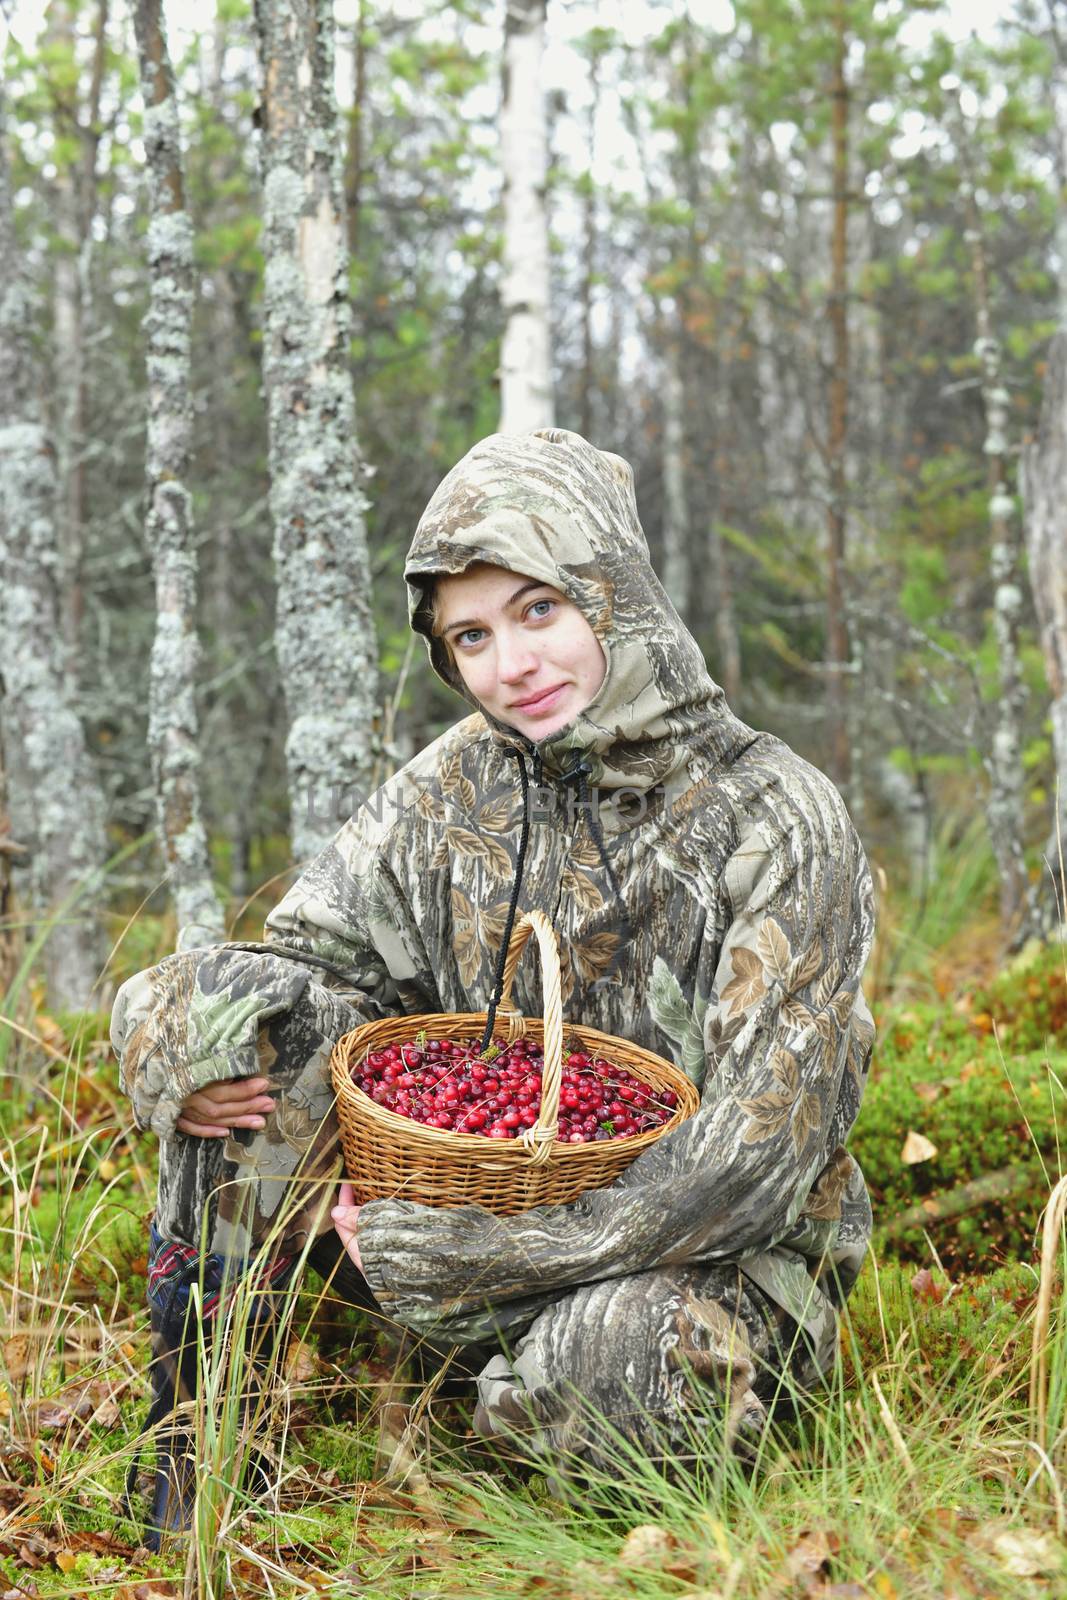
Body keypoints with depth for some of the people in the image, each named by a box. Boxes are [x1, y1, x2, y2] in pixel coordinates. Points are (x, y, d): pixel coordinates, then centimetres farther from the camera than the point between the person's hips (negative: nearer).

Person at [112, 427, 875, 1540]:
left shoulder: (776, 821, -16)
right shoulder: (456, 785, 0)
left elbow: (756, 1159, -22)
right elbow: (308, 949, 6)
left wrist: (439, 1246, -25)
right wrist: (182, 1043, -21)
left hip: (721, 1261, -4)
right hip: (480, 1203, 5)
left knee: (599, 1362, -41)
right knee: (222, 1004, -14)